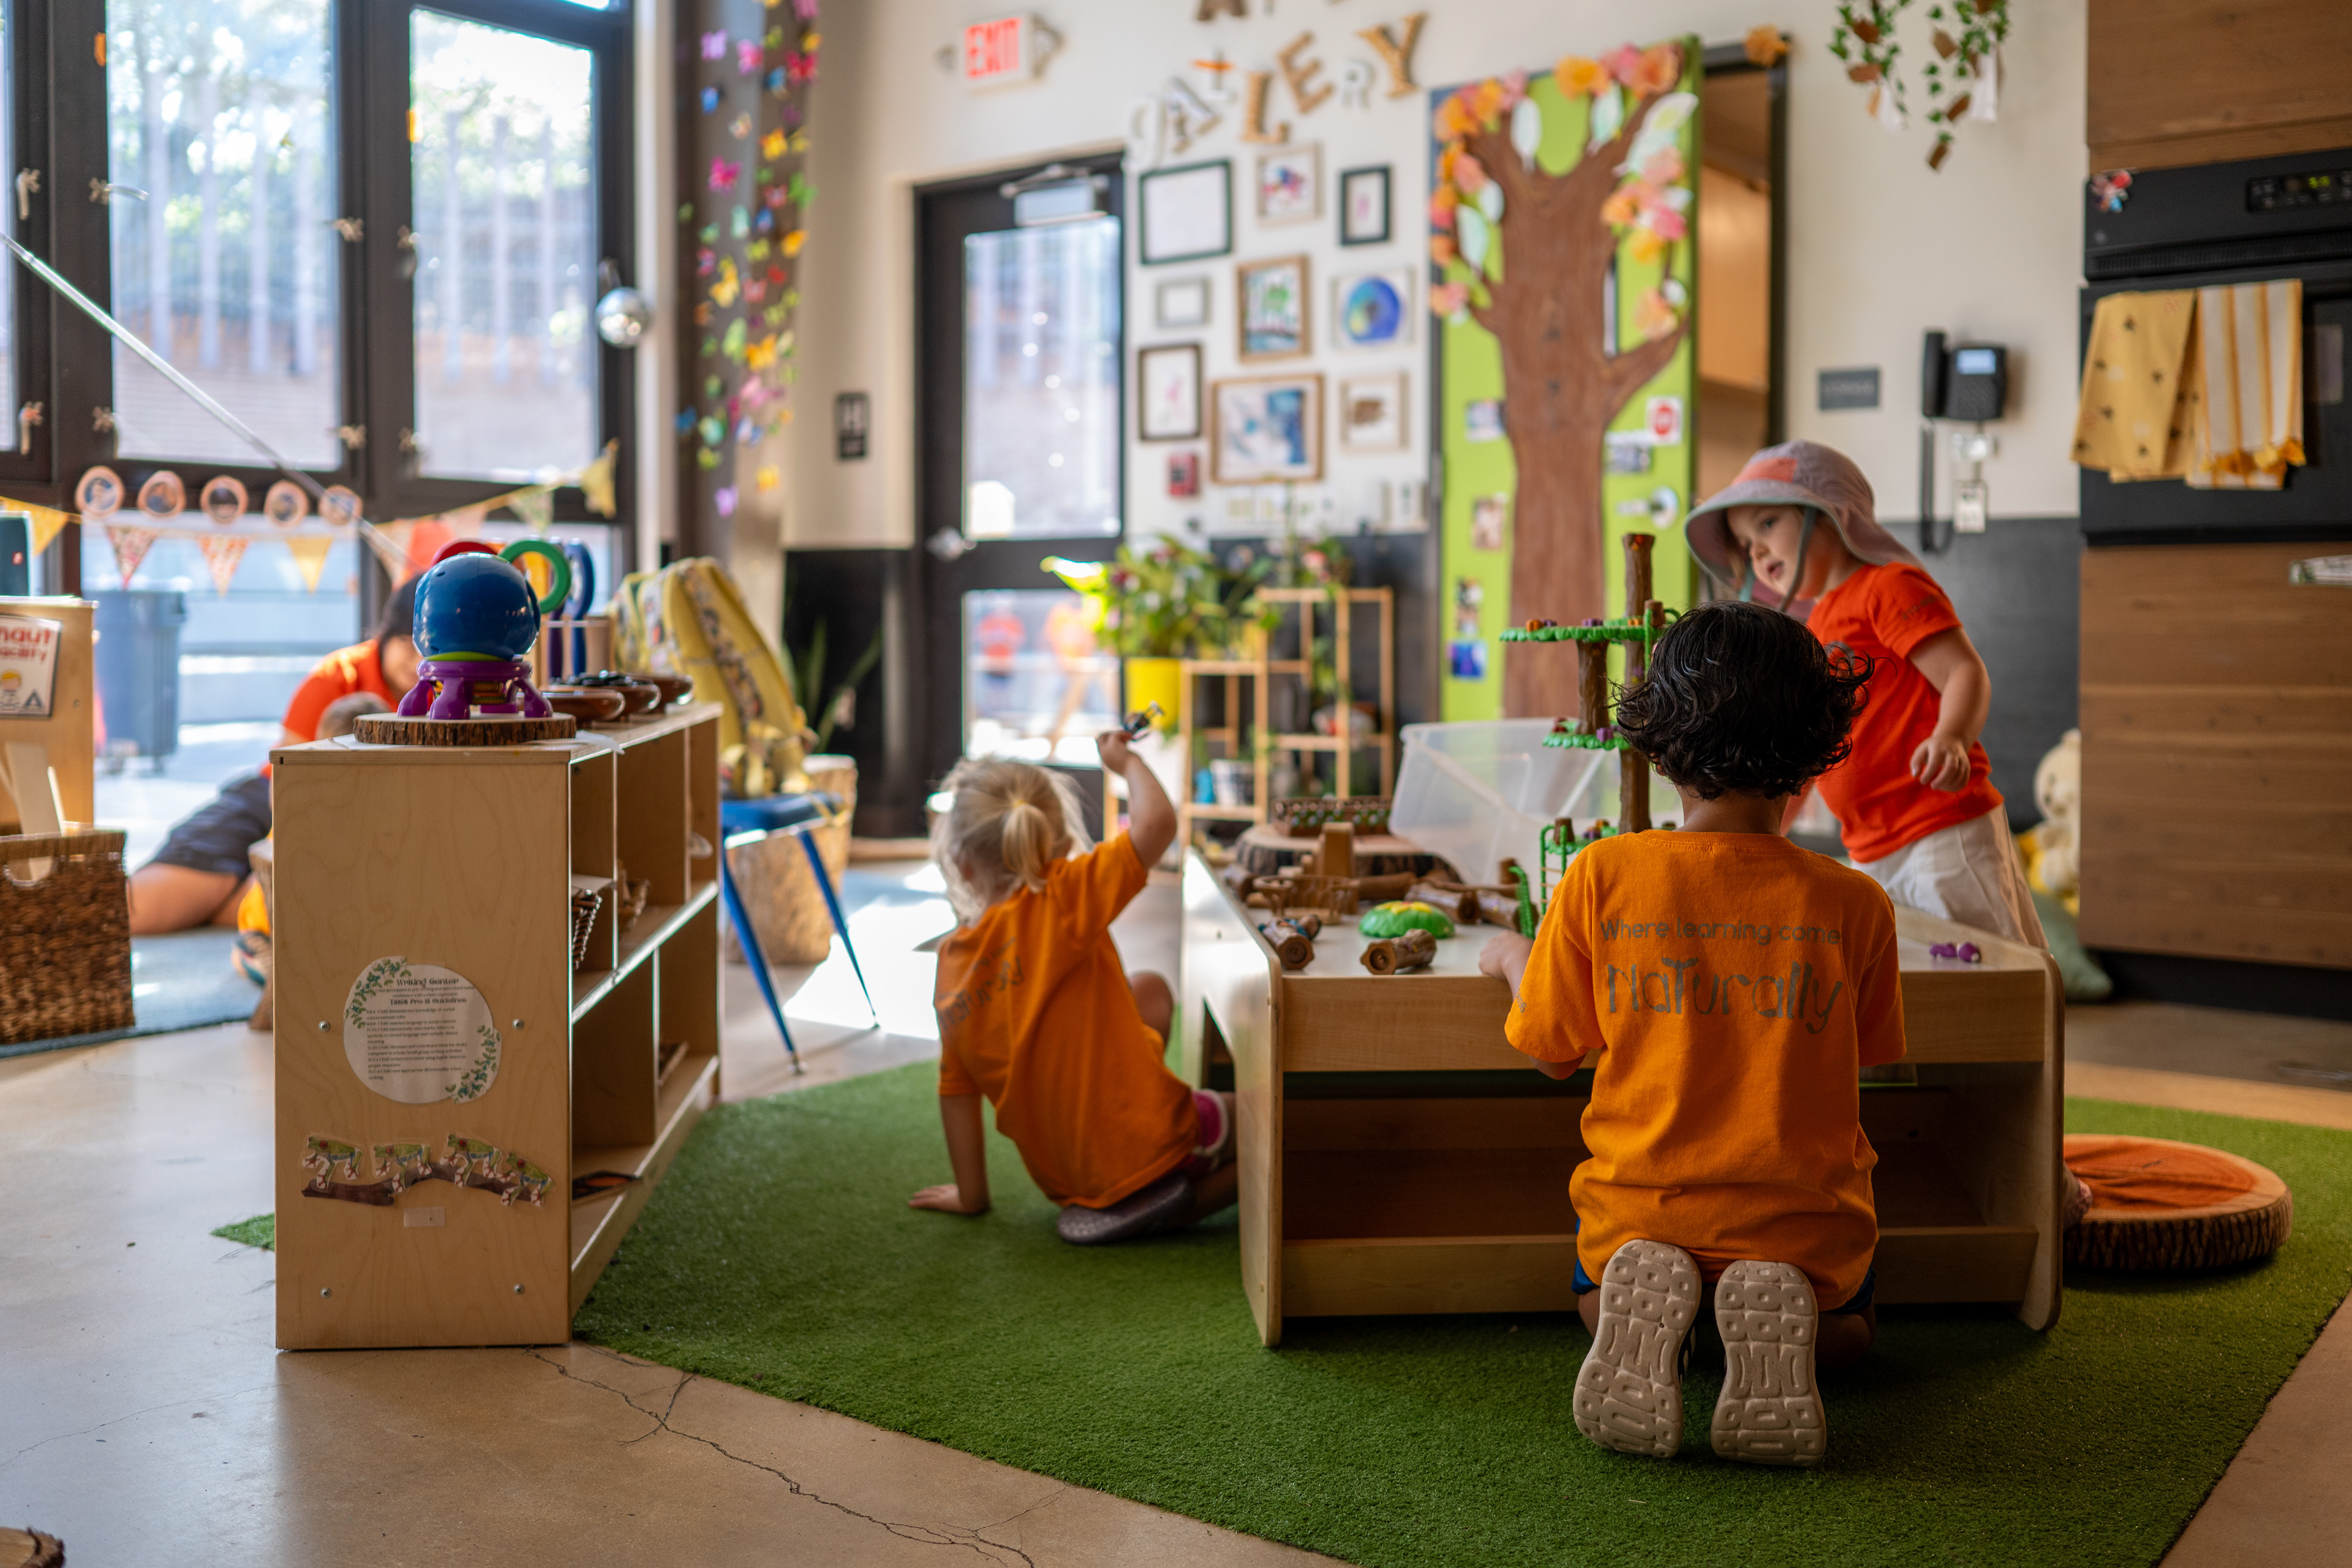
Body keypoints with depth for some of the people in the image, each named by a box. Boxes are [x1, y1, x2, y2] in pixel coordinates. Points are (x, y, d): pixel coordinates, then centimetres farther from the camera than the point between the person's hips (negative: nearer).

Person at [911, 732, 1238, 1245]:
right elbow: (1158, 822, -25)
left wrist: (970, 1194, 16)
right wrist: (1125, 762, -5)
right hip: (1149, 1147, -5)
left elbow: (955, 1086, 6)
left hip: (1067, 1178, 5)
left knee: (1150, 989, 24)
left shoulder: (952, 963, 0)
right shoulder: (1062, 901, -17)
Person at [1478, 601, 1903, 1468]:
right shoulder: (1853, 902, -10)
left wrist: (1514, 958, 17)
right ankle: (1784, 1311, -4)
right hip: (1803, 1222, 0)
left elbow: (1553, 1056, -2)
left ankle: (1644, 1302, -4)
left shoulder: (1600, 877, -12)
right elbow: (1864, 1064, 6)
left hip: (1642, 1208, 0)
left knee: (1597, 1289, 34)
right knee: (1850, 1323, 33)